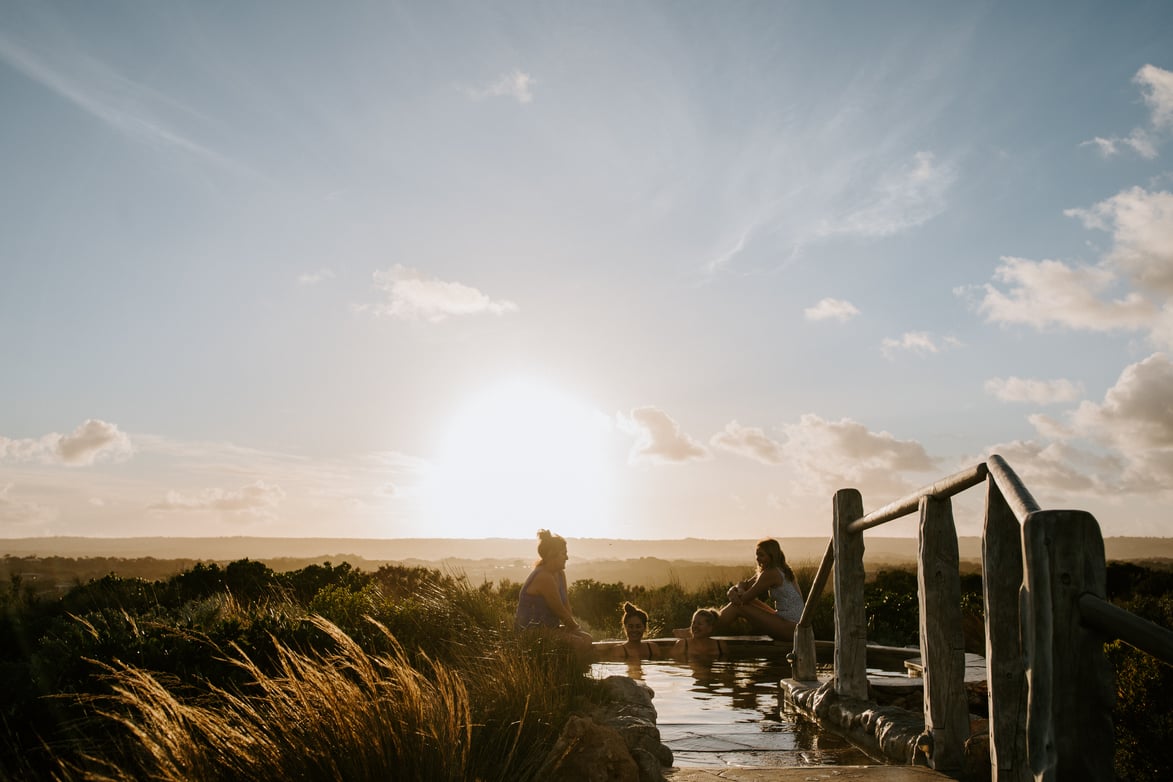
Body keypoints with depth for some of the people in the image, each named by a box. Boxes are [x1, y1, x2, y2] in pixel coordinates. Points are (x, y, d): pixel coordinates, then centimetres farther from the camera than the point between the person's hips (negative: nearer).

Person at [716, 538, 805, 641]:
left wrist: (740, 587, 7)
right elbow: (745, 584, 13)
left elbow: (744, 598, -14)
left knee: (738, 606, -11)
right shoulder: (782, 570, 14)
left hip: (789, 628, -10)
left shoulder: (770, 573, -16)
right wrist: (733, 590, -7)